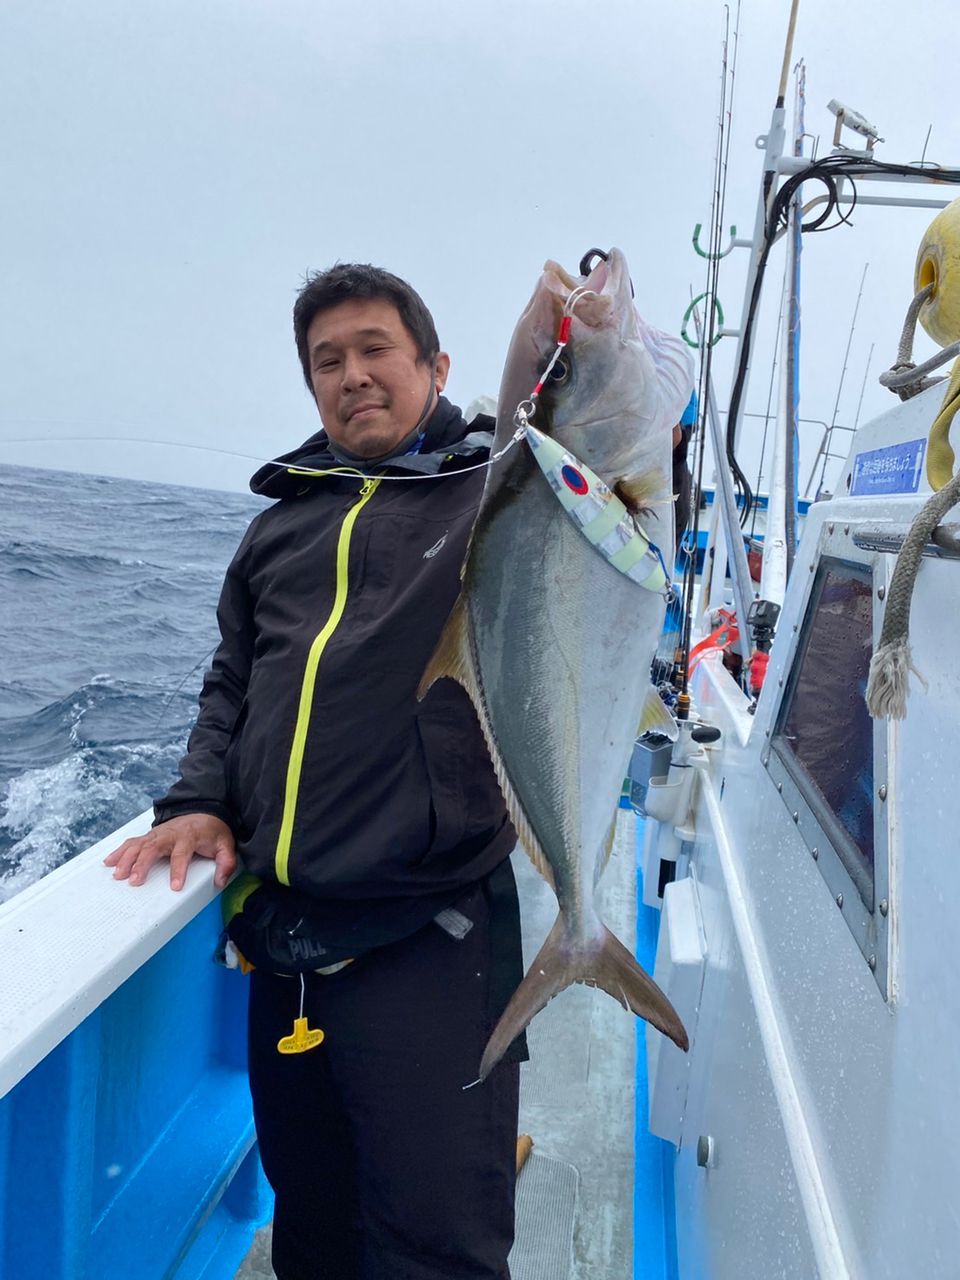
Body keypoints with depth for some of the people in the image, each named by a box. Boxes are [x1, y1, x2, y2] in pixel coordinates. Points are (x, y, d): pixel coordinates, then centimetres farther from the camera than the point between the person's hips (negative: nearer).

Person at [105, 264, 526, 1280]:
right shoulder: (283, 522, 16)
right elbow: (232, 683, 19)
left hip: (428, 935, -5)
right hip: (282, 931, 6)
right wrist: (200, 799, 5)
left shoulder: (500, 492, 1)